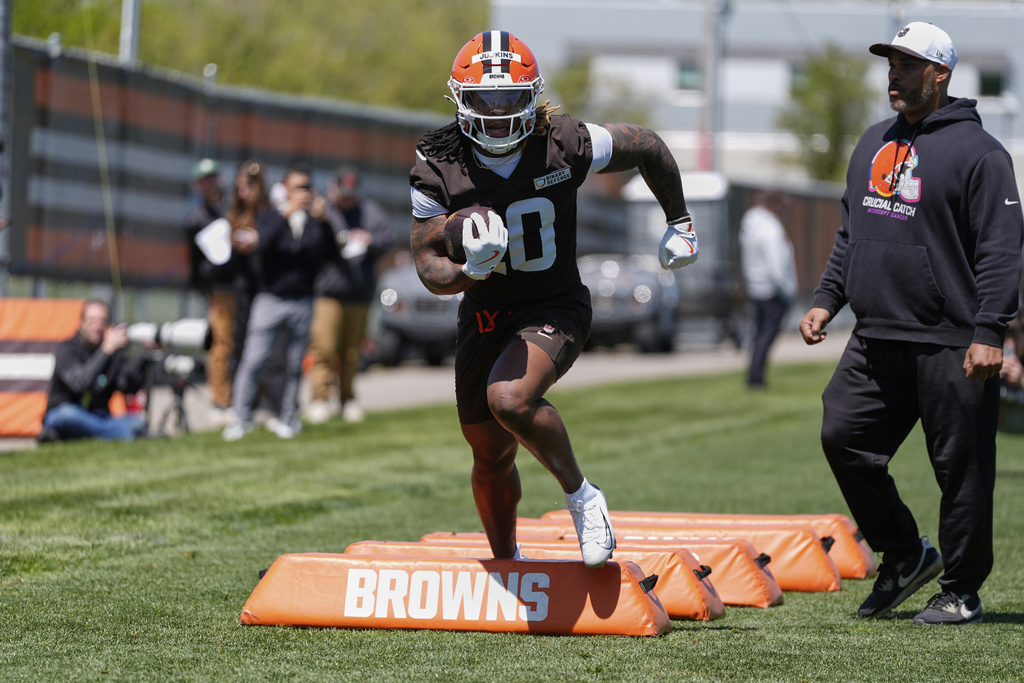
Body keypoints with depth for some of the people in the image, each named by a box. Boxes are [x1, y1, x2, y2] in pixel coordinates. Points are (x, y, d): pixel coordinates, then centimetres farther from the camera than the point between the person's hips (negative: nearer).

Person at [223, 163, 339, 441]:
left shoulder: (314, 222, 9)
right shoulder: (270, 217, 6)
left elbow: (331, 254, -5)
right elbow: (262, 244, -15)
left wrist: (323, 221, -18)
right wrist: (286, 213, -22)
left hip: (303, 302, 2)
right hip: (270, 300, -2)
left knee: (295, 365, 4)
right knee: (253, 360, -8)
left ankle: (287, 418, 13)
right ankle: (240, 418, -4)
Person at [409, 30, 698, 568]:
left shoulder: (567, 147, -18)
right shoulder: (437, 168, -14)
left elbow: (647, 147, 1)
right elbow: (428, 266, -8)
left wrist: (679, 223, 11)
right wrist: (470, 270, -30)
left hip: (553, 311, -3)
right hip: (483, 316, 3)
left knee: (509, 400, -32)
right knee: (491, 457, 13)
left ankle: (580, 495, -8)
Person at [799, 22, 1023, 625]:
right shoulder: (874, 145, 18)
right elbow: (851, 236, 26)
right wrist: (827, 300, 16)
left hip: (950, 344, -7)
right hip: (876, 338, 7)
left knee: (961, 467, -1)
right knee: (844, 439, 1)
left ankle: (962, 591, 10)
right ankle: (905, 556, 18)